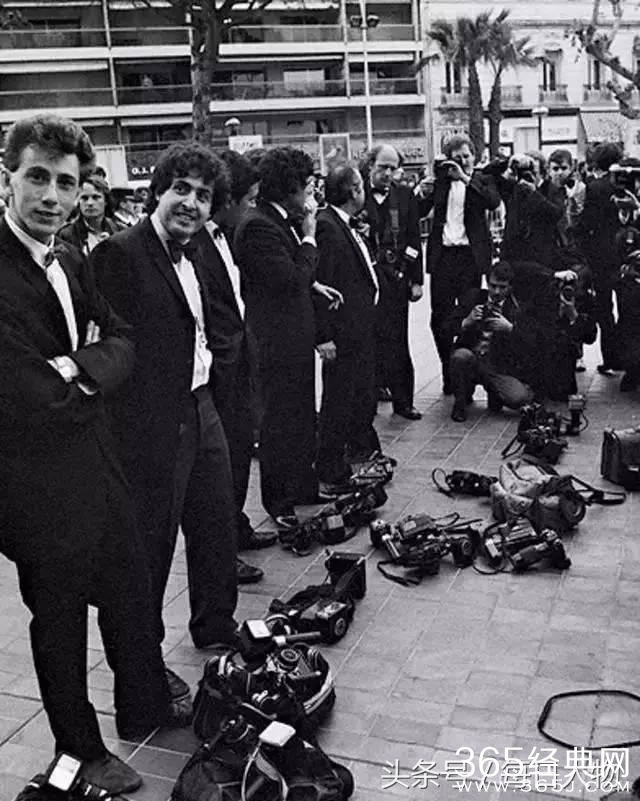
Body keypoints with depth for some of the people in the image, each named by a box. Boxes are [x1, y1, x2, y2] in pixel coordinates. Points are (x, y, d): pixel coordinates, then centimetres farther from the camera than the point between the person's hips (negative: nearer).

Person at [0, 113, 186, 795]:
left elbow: (122, 340, 3)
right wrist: (88, 383, -10)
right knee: (59, 616, 13)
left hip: (97, 463, 8)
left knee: (129, 591, 21)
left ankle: (144, 707, 44)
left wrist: (78, 370, -16)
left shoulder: (69, 260, 5)